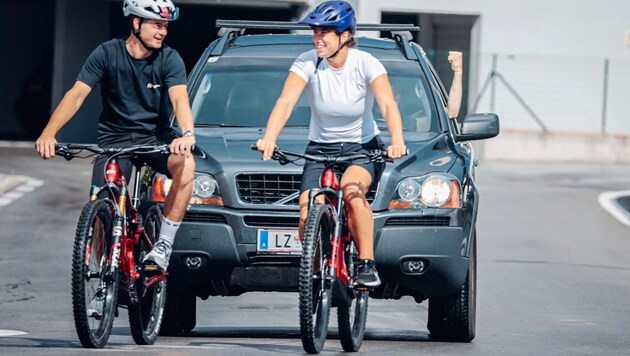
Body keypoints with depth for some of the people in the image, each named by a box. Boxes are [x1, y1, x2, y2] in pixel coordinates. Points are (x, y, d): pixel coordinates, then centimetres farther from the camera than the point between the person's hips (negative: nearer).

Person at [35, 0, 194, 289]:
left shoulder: (169, 59, -8)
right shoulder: (107, 54, -9)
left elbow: (180, 98, -23)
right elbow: (77, 94, -16)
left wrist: (187, 135, -46)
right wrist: (48, 133, -32)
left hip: (156, 135, 0)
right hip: (114, 138, 0)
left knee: (185, 164, -33)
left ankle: (163, 246, -25)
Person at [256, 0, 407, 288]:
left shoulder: (365, 64, -15)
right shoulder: (308, 63, -11)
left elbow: (388, 105, -27)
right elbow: (286, 102, -21)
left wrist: (397, 141, -46)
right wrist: (269, 140, -39)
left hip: (362, 147, -2)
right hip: (320, 149, 2)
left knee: (352, 189, -36)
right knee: (308, 217, -19)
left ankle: (367, 265, -26)